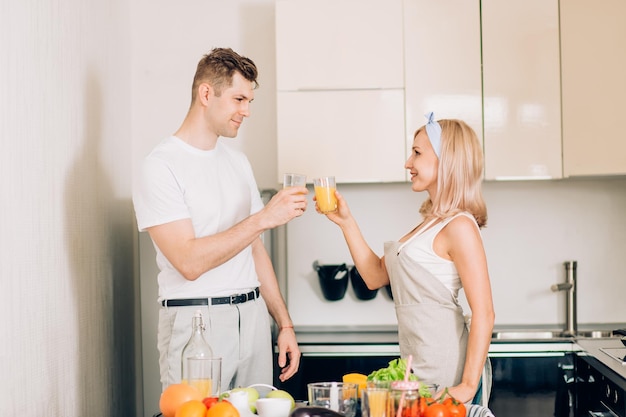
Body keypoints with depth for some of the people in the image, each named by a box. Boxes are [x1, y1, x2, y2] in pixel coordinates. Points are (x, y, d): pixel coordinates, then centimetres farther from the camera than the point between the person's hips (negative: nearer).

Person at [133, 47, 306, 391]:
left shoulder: (238, 162, 13)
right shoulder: (160, 167, -10)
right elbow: (189, 262, -19)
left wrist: (284, 324, 12)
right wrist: (264, 218, -19)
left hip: (253, 318, 6)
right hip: (197, 321, -6)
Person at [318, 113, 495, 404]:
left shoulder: (459, 226, -15)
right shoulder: (430, 222, 13)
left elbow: (483, 313, -19)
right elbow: (375, 276, 14)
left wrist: (468, 385, -23)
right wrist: (346, 222, 8)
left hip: (446, 368, -9)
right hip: (419, 364, 9)